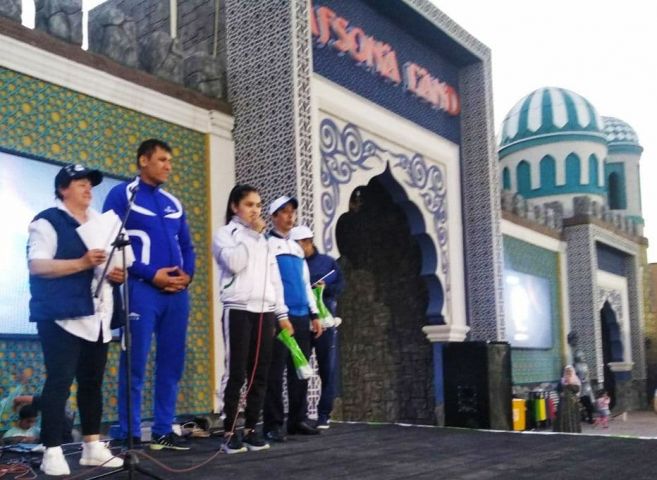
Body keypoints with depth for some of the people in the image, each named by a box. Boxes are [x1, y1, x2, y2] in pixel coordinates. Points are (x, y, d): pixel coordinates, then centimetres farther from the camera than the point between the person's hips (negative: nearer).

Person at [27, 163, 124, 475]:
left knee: (92, 382, 11)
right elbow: (36, 265, -15)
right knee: (59, 382, -7)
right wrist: (82, 263, -23)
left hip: (97, 317, 8)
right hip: (62, 318, -7)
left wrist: (115, 272, 4)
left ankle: (92, 446, 18)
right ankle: (52, 452, -1)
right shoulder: (48, 222, -4)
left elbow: (110, 259, 28)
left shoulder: (99, 221, 19)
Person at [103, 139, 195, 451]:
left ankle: (163, 431, 16)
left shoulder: (173, 202, 19)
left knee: (172, 363, 7)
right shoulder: (122, 195, 1)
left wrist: (187, 274, 0)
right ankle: (129, 435, 3)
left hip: (177, 292, 6)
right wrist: (151, 274, -14)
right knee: (135, 364, -5)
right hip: (142, 288, -6)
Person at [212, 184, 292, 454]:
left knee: (260, 373, 4)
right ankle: (229, 432, 1)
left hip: (264, 312, 5)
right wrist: (250, 234, -8)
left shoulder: (264, 240, 20)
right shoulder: (225, 234, 4)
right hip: (238, 310, -5)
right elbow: (234, 263, -15)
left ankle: (251, 428, 12)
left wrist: (282, 313, 12)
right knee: (236, 372, -6)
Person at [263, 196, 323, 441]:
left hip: (301, 316, 7)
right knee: (275, 371, -5)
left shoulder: (297, 247, 21)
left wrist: (314, 314, 16)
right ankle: (272, 424, 0)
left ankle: (298, 419, 16)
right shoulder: (266, 244, -1)